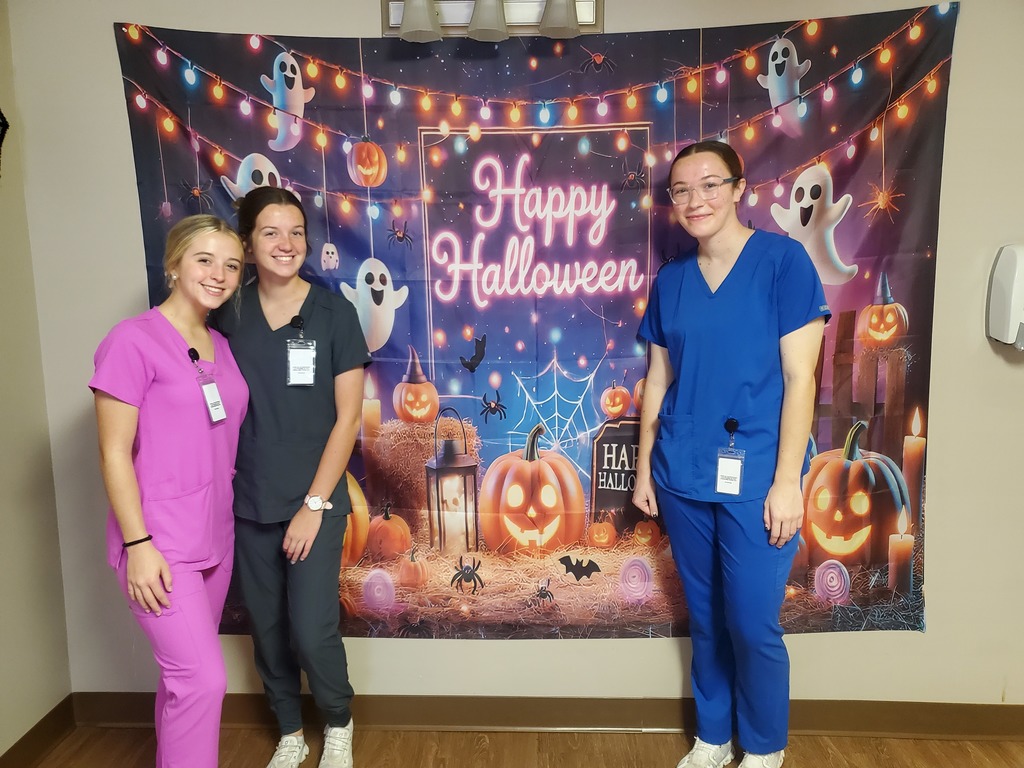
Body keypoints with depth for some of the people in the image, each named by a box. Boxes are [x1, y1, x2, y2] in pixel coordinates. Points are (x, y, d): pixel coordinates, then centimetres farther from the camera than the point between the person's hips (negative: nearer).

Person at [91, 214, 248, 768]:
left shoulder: (221, 346, 8)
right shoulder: (133, 340, -12)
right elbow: (114, 453, -12)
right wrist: (137, 543, -16)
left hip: (215, 536, 7)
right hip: (160, 541, -6)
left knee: (186, 672, 16)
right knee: (204, 678, -7)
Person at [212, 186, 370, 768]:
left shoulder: (334, 313, -7)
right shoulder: (229, 317, 1)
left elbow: (348, 417, -8)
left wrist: (314, 504, -11)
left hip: (316, 500, -3)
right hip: (249, 502, 3)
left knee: (312, 629, -3)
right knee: (267, 629, 13)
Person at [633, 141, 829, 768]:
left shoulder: (783, 260, -6)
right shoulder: (671, 280, 8)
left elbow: (800, 378, -9)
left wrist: (787, 481, -12)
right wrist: (644, 470, 11)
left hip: (754, 476, -4)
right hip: (682, 477, 4)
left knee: (753, 625, 2)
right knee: (706, 619, 15)